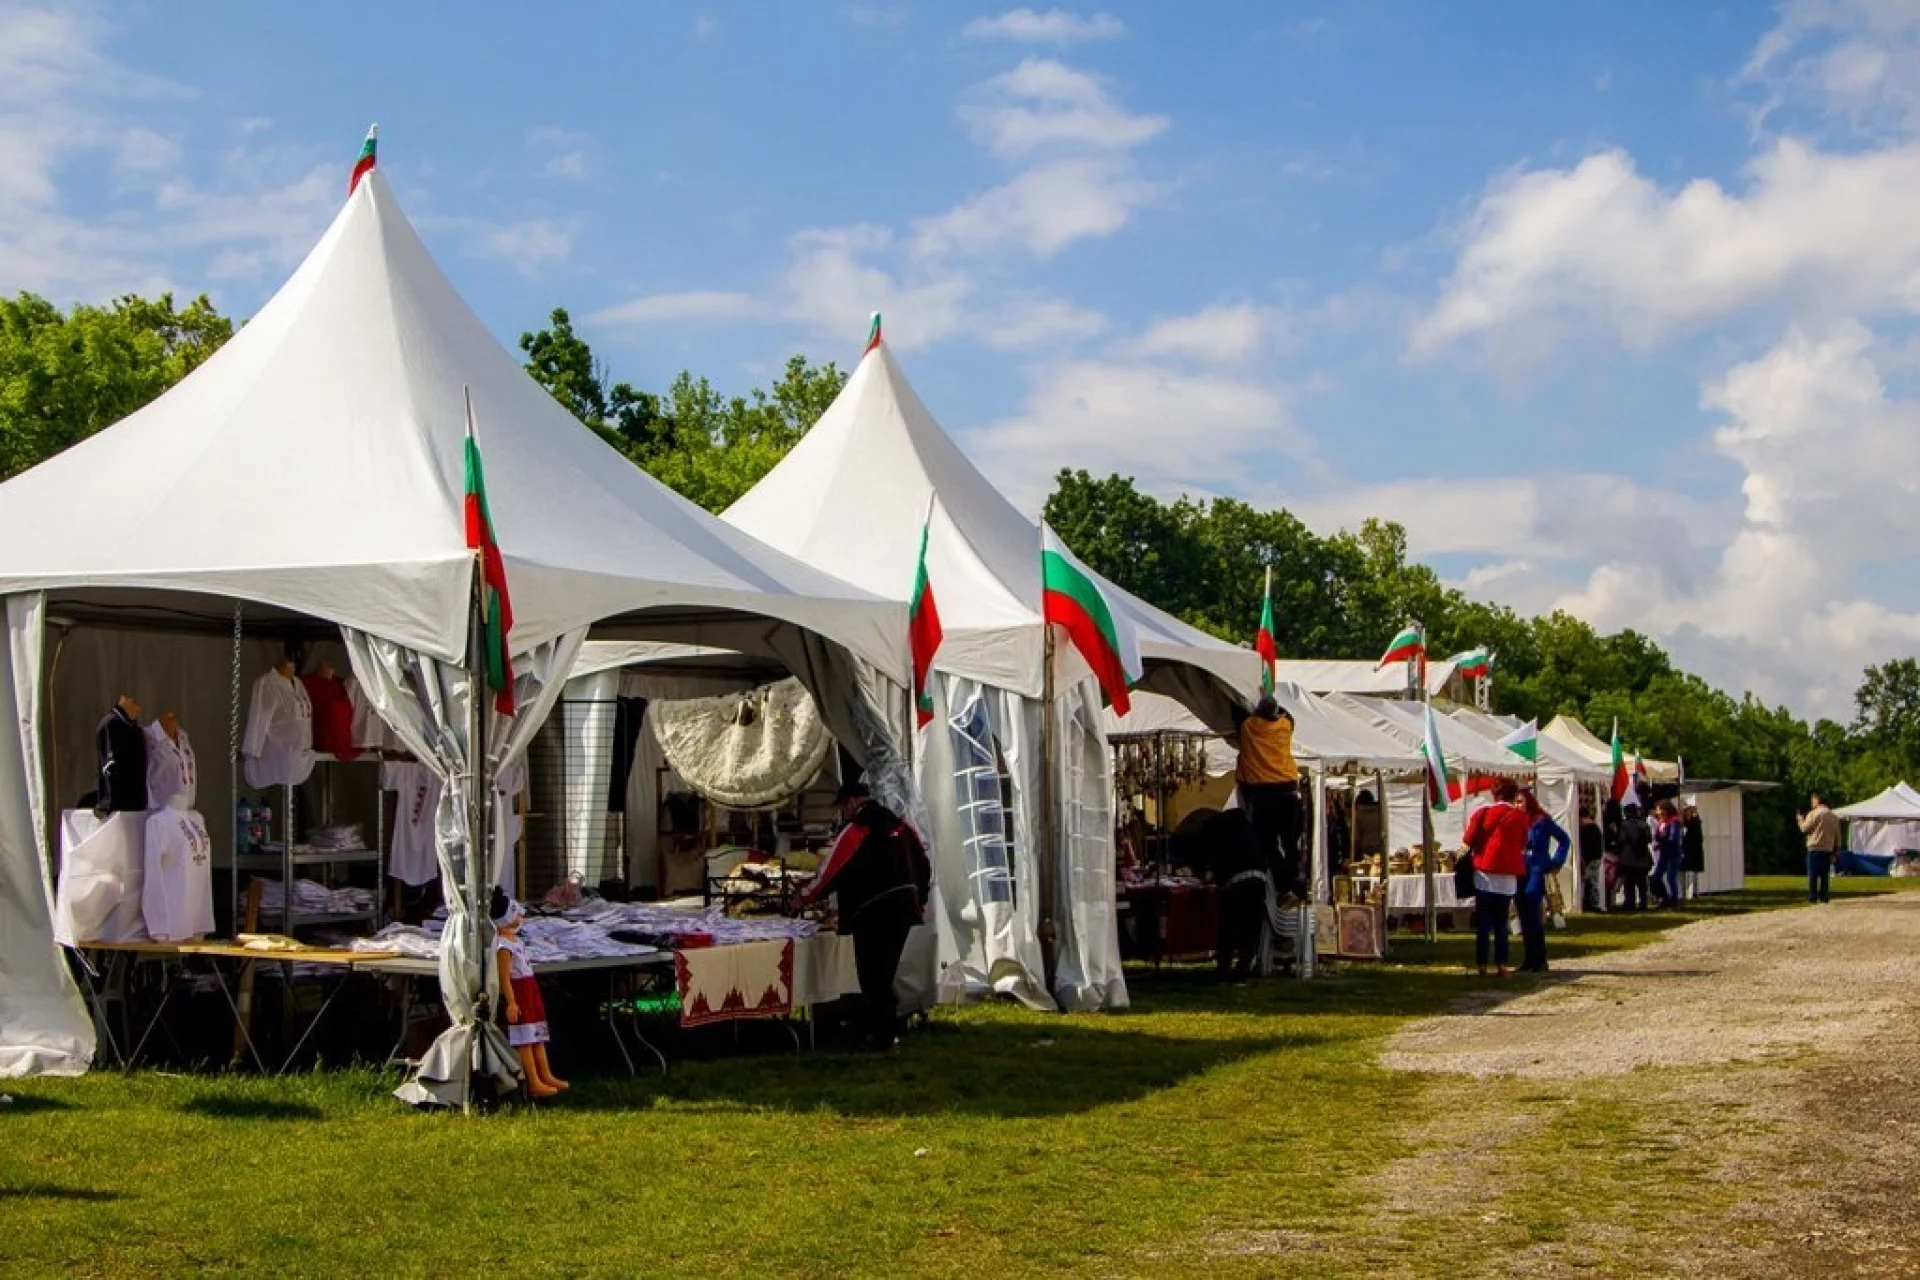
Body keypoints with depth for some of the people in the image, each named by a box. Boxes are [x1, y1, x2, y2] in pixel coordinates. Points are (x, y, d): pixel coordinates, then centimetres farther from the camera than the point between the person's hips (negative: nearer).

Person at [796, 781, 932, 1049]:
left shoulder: (856, 829, -10)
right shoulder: (899, 824, 13)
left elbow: (832, 868, -10)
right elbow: (923, 864, 17)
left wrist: (805, 897, 2)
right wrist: (919, 900, 27)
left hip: (872, 912, -8)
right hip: (903, 908, 8)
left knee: (871, 975, 0)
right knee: (885, 973, 17)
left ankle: (881, 1035, 0)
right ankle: (887, 1029, 22)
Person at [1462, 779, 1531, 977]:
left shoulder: (1482, 812, -3)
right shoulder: (1521, 816, 3)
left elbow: (1469, 841, -1)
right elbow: (1523, 846, 10)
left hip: (1485, 873, -1)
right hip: (1508, 877, 2)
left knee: (1483, 923, 4)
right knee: (1501, 924, 10)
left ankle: (1482, 965, 0)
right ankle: (1502, 965, 5)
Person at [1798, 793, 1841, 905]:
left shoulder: (1813, 814, -8)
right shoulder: (1833, 816, 12)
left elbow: (1804, 829, -7)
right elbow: (1837, 834, 12)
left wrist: (1800, 820, 12)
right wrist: (1837, 848, 16)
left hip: (1815, 847, -5)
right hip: (1828, 848, 5)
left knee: (1813, 874, -3)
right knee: (1825, 874, 8)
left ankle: (1812, 896, -6)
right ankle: (1824, 896, 5)